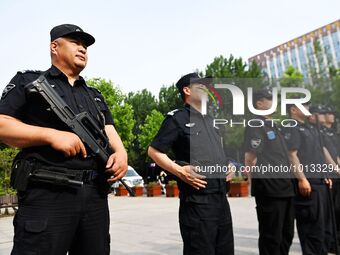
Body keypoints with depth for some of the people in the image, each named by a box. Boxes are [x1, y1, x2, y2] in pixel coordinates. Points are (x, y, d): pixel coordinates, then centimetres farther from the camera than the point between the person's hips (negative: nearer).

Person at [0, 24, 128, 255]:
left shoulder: (96, 96, 25)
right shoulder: (28, 81, 8)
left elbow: (110, 132, 17)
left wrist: (120, 152, -6)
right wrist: (52, 135, -15)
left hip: (95, 195, 6)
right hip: (47, 193, -5)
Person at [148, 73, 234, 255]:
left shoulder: (210, 120, 19)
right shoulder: (177, 118, -5)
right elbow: (154, 151, -8)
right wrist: (180, 171, -19)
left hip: (222, 198, 8)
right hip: (197, 200, -8)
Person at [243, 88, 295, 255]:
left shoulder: (273, 125, 18)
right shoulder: (255, 125, -11)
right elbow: (250, 159, -16)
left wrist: (288, 178, 18)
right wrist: (262, 179, -10)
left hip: (285, 186, 9)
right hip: (269, 187, -9)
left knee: (286, 234, 18)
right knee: (271, 236, 0)